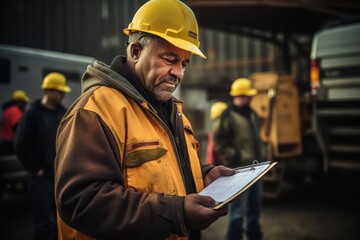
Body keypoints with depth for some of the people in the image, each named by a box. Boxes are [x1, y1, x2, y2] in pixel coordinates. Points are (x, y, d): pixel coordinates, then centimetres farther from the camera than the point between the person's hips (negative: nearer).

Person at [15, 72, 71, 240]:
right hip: (43, 177, -5)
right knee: (45, 222, -5)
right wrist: (35, 169, -11)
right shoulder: (33, 114, -7)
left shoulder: (64, 113, 9)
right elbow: (21, 146, -10)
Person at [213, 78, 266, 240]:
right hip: (240, 169, -8)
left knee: (255, 207, 19)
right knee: (238, 209, -3)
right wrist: (233, 155, -21)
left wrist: (261, 154, 17)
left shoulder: (251, 114, 13)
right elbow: (219, 140, -15)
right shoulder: (229, 116, -12)